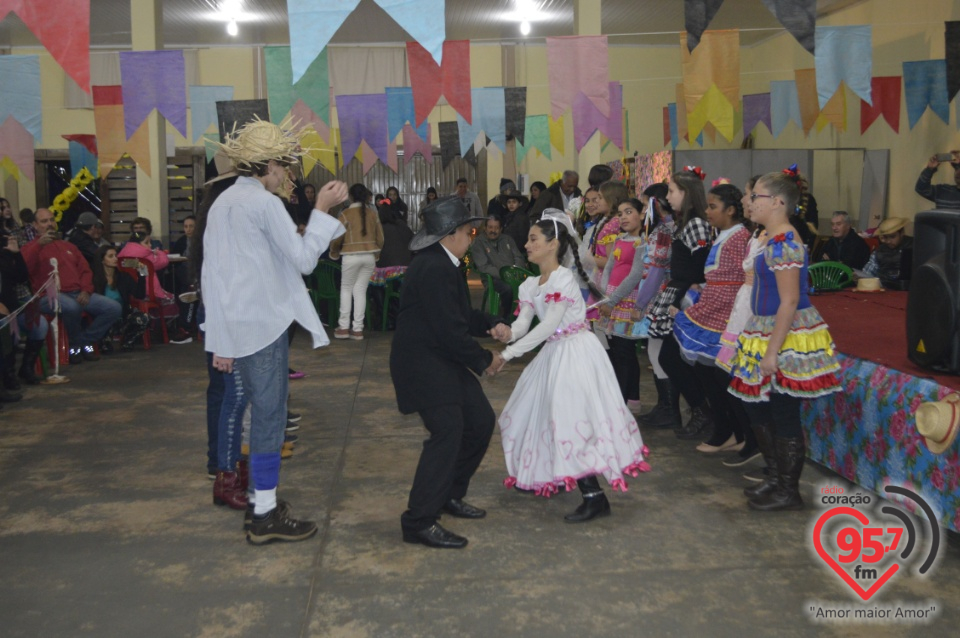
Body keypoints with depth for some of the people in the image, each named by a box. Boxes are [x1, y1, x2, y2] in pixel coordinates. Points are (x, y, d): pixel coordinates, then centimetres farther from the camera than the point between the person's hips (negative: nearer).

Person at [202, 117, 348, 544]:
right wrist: (322, 210, -2)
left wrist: (222, 341, 13)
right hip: (264, 324, -9)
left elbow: (211, 273, 12)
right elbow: (303, 259, -11)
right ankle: (266, 516, 2)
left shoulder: (222, 202, 14)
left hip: (235, 327, 9)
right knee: (269, 415, -3)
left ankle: (261, 502, 23)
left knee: (261, 412, 15)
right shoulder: (264, 202, -12)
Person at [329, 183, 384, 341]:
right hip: (370, 256, 3)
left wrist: (333, 253, 13)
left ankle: (343, 327, 6)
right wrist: (376, 254, 23)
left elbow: (337, 238, -5)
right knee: (361, 290, 7)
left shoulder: (346, 214, -6)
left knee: (346, 289, 10)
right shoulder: (373, 213, 5)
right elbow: (380, 237, 8)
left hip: (351, 256, -3)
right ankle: (358, 329, 5)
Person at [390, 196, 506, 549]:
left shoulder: (441, 264, 11)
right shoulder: (434, 269, -22)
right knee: (448, 432, -15)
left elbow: (460, 314, 20)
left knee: (481, 420, 13)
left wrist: (490, 324, 3)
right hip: (423, 364, -11)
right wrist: (485, 359, -11)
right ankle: (420, 522, -7)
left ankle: (450, 495, 27)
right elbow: (449, 330, -24)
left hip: (443, 361, 11)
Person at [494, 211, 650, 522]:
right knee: (536, 411, 16)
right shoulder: (531, 284, 10)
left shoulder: (564, 278, -16)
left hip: (576, 353, -9)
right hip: (554, 353, 9)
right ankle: (547, 475, 35)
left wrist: (508, 354, -27)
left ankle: (595, 497, -11)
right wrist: (506, 333, -25)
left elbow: (548, 326, -24)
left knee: (572, 417, -14)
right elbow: (523, 322, -1)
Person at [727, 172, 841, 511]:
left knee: (783, 416, 0)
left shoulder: (783, 244, -19)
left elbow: (789, 301, -23)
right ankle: (782, 475, 31)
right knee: (757, 407, 17)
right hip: (768, 332, 10)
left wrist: (772, 351, -23)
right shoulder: (776, 240, 12)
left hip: (786, 337, -10)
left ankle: (788, 491, 14)